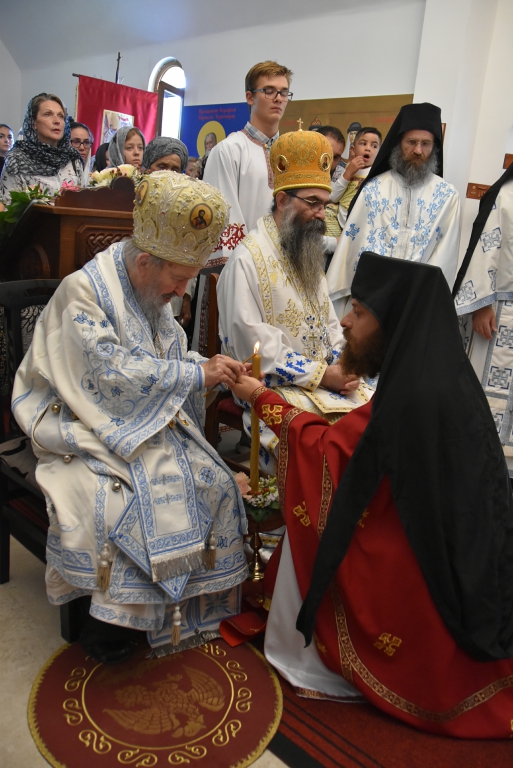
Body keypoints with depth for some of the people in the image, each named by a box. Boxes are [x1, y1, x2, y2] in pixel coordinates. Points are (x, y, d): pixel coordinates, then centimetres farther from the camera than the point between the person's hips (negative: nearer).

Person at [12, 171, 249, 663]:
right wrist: (196, 374, -24)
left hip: (147, 423, 7)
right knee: (128, 496, -29)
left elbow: (169, 358, 14)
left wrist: (212, 368, -6)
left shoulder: (152, 293, 8)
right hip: (88, 428, -7)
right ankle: (105, 617, -7)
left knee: (211, 481, -10)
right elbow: (113, 372, -24)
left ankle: (197, 598, 6)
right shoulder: (83, 293, -17)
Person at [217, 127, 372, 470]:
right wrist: (320, 374, -17)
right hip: (274, 385, -7)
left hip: (326, 376, 8)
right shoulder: (248, 259, -10)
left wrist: (343, 364, -1)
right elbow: (253, 343, -16)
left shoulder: (308, 255, 17)